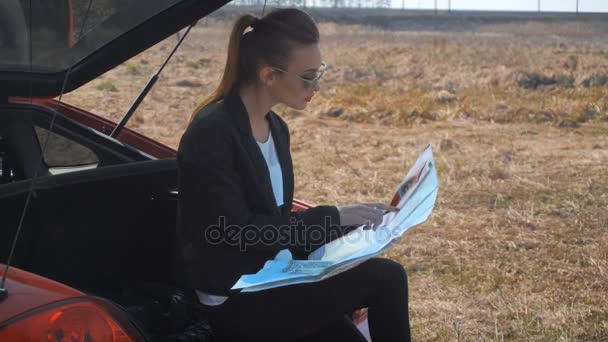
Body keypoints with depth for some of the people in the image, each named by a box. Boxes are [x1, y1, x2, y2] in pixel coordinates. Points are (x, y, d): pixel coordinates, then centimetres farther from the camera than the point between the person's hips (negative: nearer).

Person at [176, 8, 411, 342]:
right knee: (386, 279, -15)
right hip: (235, 301, -8)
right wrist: (332, 218, -18)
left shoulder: (276, 128, 9)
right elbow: (236, 232, -20)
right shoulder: (212, 133, -16)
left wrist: (351, 220, 0)